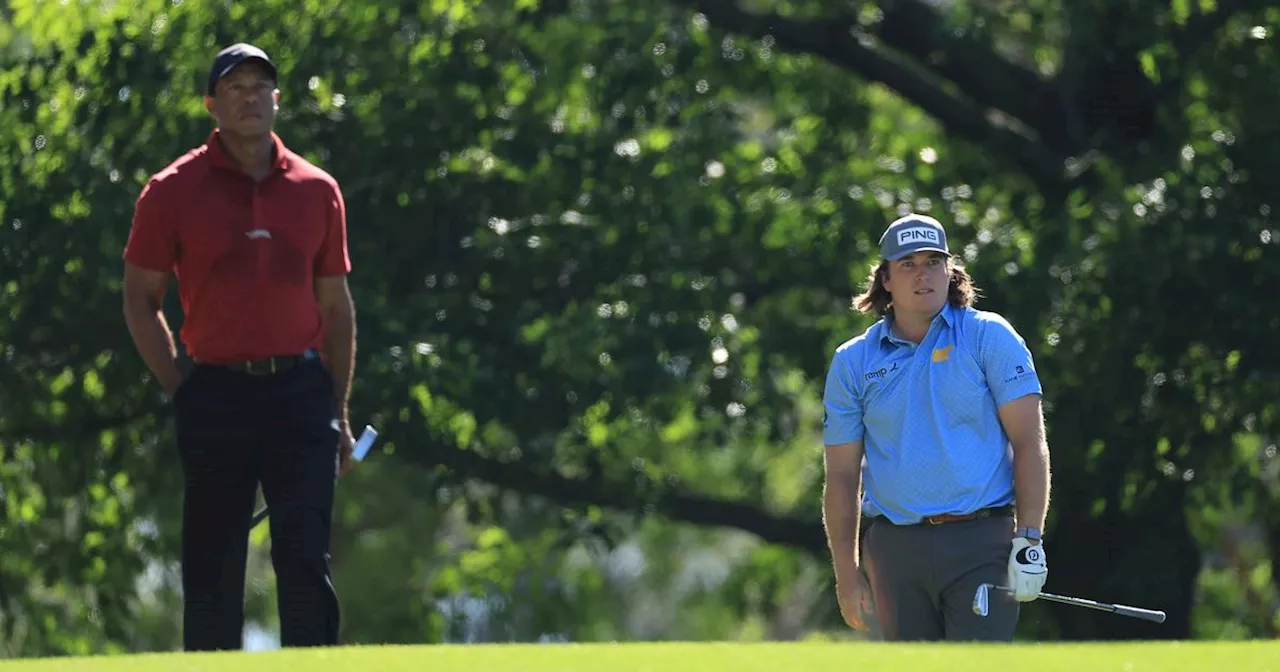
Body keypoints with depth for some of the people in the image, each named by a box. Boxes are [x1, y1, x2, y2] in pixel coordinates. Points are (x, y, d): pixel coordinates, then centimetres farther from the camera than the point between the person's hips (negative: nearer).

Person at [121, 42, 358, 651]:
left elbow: (336, 305, 13)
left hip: (300, 393, 1)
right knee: (212, 566, 1)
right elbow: (140, 298, 7)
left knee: (306, 560, -3)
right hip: (216, 391, -1)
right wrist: (179, 389, -1)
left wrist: (338, 411, 10)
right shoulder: (173, 191, 2)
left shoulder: (316, 190, 8)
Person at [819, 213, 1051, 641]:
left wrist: (1029, 540, -10)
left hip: (980, 543, -3)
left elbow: (1029, 443, -1)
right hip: (895, 548, 3)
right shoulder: (852, 363, 10)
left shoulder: (990, 338, 3)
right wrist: (847, 575, 6)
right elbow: (841, 477, 11)